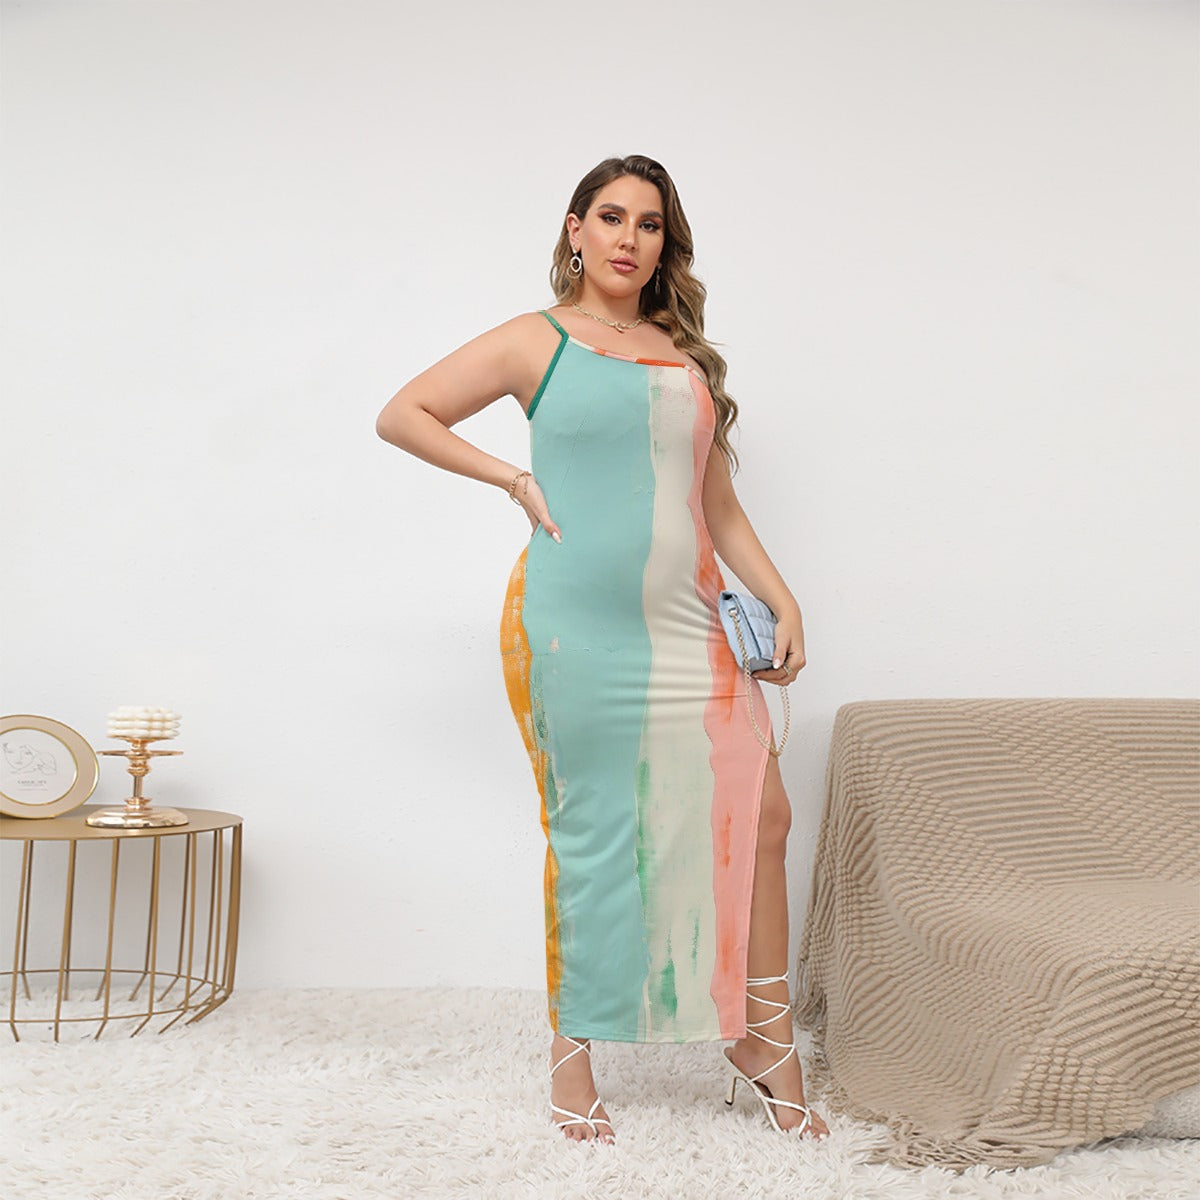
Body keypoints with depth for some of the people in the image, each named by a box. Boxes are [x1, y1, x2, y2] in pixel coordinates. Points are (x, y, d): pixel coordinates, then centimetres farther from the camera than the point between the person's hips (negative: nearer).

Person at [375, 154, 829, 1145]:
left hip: (689, 626, 5)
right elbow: (401, 415, 5)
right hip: (576, 625, -4)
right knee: (593, 834, 0)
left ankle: (763, 1042, 14)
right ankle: (575, 1051, 17)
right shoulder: (537, 342, 5)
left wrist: (783, 600, 10)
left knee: (762, 815, -1)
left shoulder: (688, 357, 18)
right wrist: (517, 480, -2)